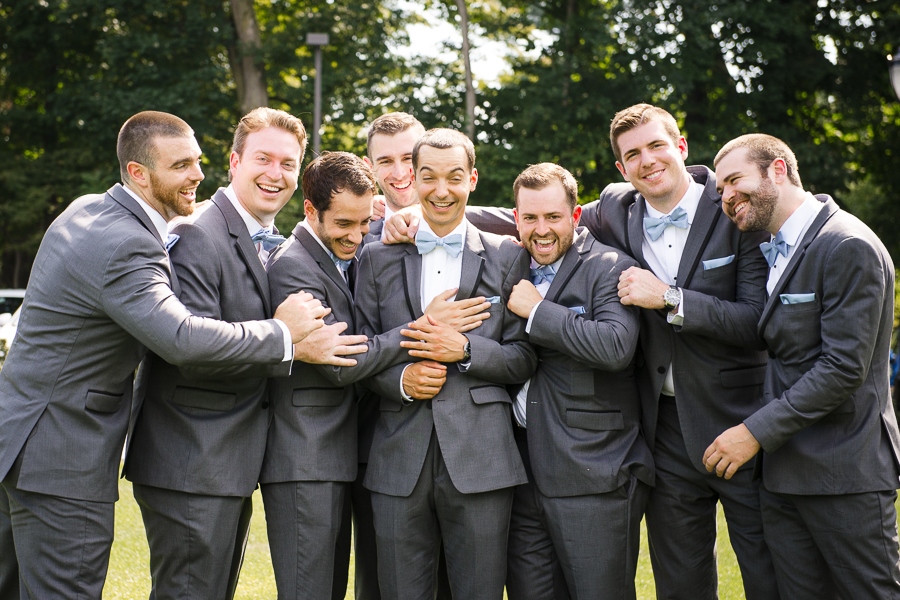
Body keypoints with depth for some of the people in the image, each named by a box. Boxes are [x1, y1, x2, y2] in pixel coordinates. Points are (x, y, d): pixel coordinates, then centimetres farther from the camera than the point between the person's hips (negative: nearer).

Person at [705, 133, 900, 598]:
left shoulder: (849, 248, -13)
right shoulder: (770, 252, 16)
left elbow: (844, 368, -18)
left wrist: (755, 432, -17)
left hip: (843, 473, -8)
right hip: (781, 473, 8)